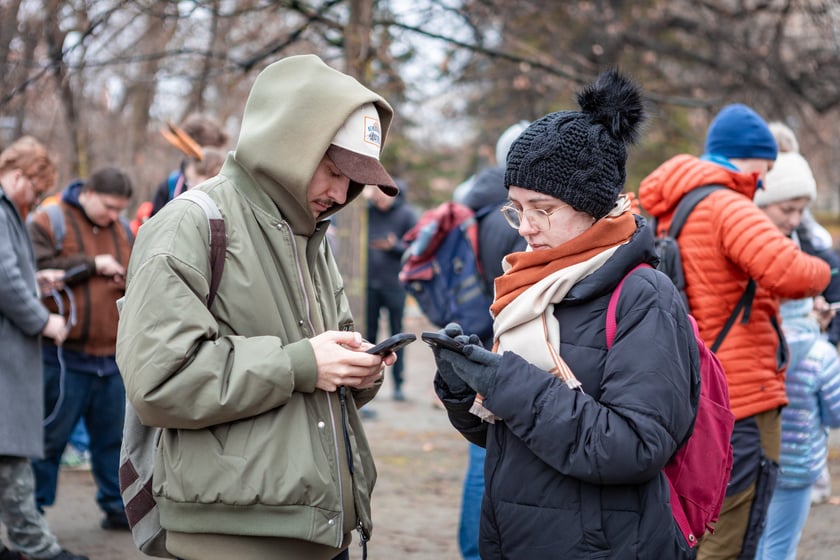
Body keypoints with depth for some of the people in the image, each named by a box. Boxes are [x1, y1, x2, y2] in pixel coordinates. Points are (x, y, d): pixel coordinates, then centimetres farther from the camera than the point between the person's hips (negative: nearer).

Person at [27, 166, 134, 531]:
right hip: (65, 354, -5)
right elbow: (39, 269, -16)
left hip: (112, 355, 6)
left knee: (114, 434, 11)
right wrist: (91, 265, -13)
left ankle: (117, 506, 21)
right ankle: (33, 509, 10)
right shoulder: (48, 223, -2)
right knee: (51, 434, 0)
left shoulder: (121, 229, 15)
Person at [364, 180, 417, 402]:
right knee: (368, 333, 8)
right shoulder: (367, 210, 3)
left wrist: (394, 246, -16)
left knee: (396, 333, 3)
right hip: (369, 283, 2)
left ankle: (398, 383, 9)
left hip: (394, 283, -2)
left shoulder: (406, 214, -3)